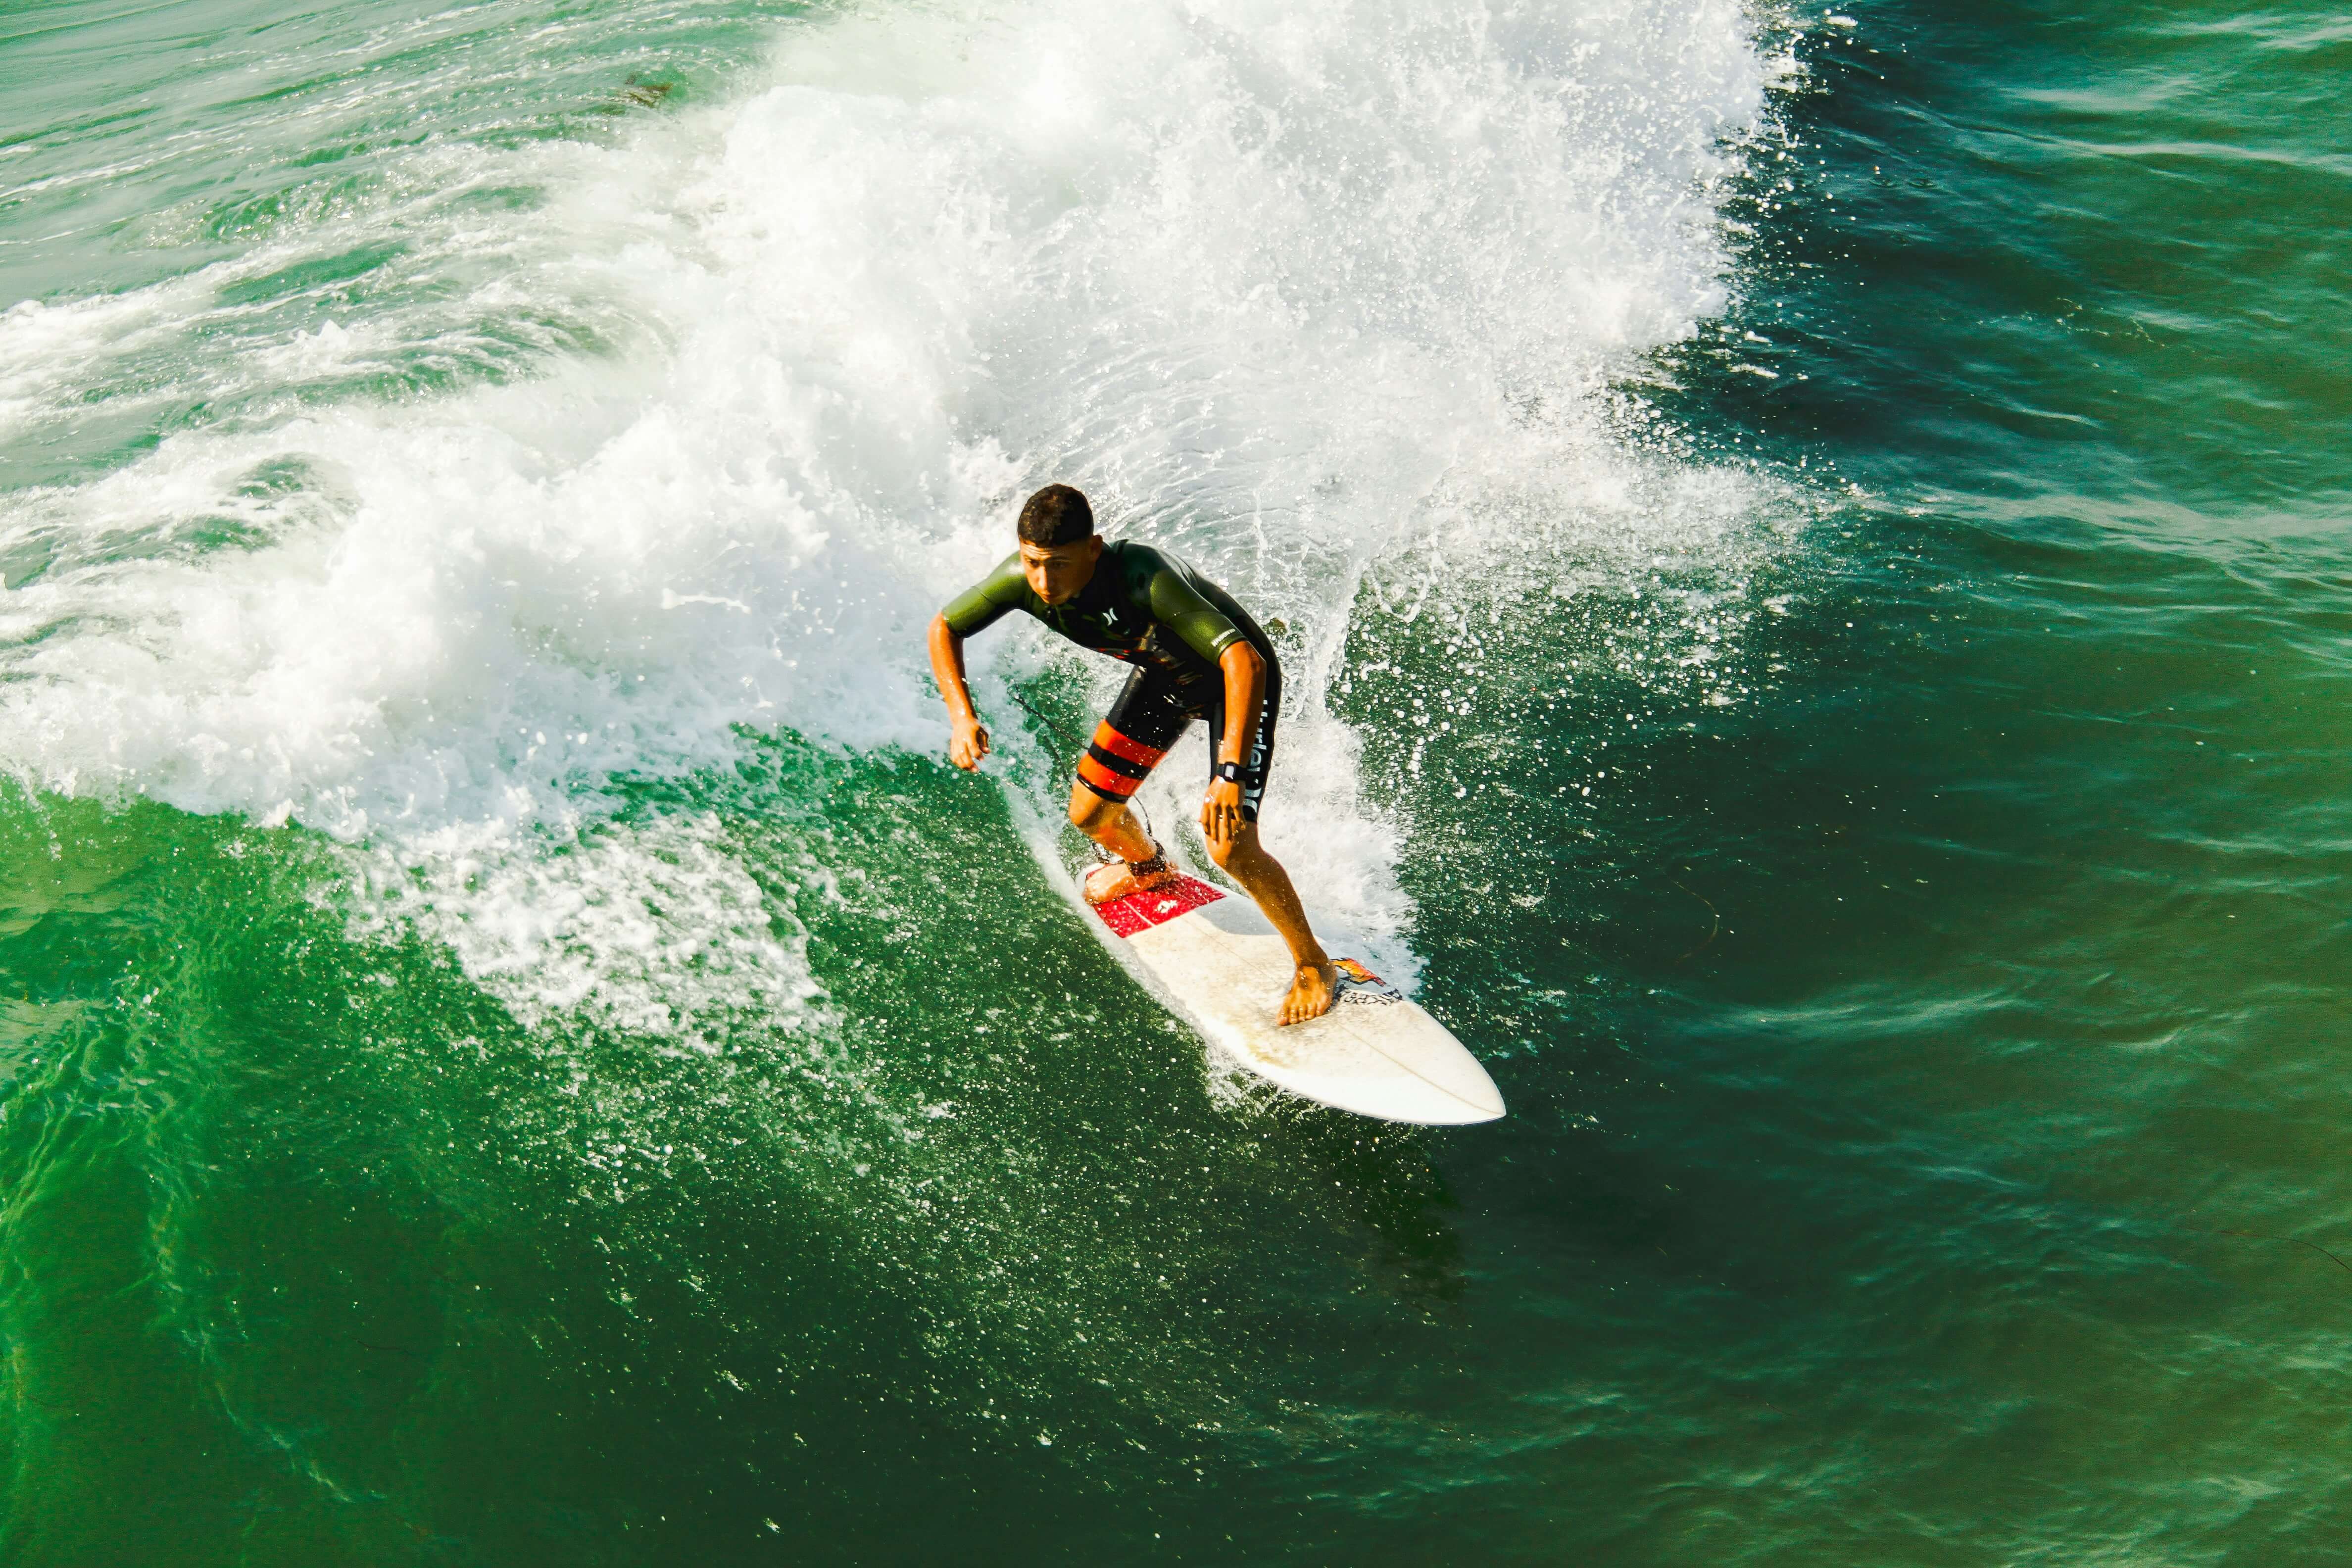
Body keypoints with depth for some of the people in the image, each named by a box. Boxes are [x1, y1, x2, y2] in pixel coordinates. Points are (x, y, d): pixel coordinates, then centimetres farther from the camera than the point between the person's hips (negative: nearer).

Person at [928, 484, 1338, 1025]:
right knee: (1089, 813, 10)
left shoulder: (1145, 579, -42)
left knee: (1231, 847, -19)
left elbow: (1246, 661, -50)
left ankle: (1313, 964, 6)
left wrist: (1231, 774, -59)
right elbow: (944, 628, -8)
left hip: (1235, 675, -6)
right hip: (1165, 676, 6)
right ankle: (1147, 866, 47)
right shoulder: (1022, 578, -25)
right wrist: (963, 716, -24)